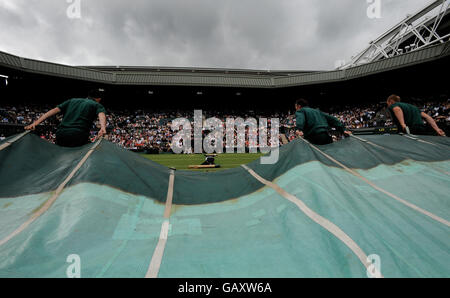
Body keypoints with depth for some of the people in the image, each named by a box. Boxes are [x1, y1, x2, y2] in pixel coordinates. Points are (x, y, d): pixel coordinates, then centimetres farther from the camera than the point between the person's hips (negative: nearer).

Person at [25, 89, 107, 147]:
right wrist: (103, 128, -30)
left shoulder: (72, 101, 27)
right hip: (79, 136, -5)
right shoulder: (97, 105, 13)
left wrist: (36, 123, 11)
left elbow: (54, 110, 15)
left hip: (61, 134, 5)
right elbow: (101, 114, -10)